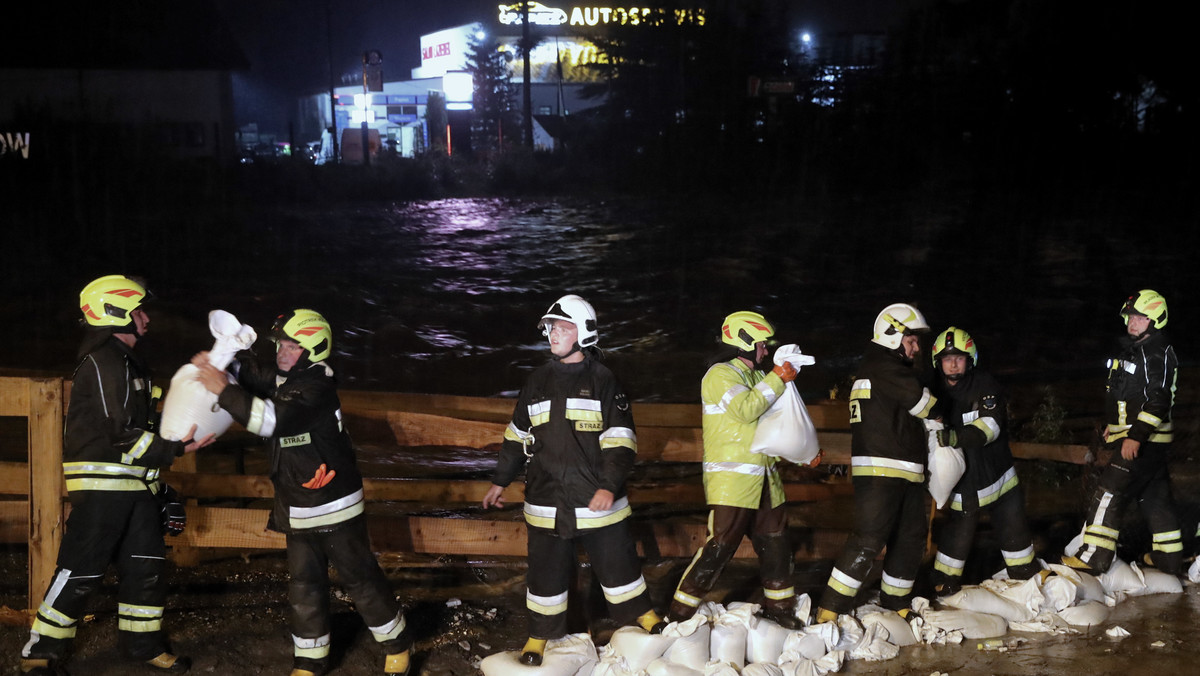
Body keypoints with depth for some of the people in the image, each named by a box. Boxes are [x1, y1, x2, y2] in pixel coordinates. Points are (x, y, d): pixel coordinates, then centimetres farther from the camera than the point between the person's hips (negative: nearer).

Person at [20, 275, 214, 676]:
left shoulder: (127, 361, 17)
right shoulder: (103, 362, -15)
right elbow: (120, 435, -21)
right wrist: (174, 449, -19)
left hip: (134, 484, 10)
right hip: (102, 485, -10)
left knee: (146, 565, 13)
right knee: (81, 572, -6)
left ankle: (144, 643, 25)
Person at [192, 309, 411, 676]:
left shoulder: (316, 387, -22)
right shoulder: (287, 379, 6)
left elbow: (272, 419, -32)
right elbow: (252, 371, 14)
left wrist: (224, 390, -28)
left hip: (334, 507, -8)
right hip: (299, 511, 8)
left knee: (360, 578, 4)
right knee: (304, 587, 13)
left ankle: (397, 642, 22)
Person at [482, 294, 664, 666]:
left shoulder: (602, 380, -4)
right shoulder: (537, 381, 8)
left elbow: (620, 440, -8)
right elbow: (517, 435, 18)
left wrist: (609, 486, -19)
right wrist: (501, 480, 20)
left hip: (597, 499, -3)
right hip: (547, 501, 3)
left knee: (617, 562, 9)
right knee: (546, 572, 9)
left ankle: (642, 614, 31)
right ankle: (540, 635, 25)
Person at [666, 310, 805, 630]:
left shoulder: (757, 376, 19)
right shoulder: (720, 375, -9)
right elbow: (746, 409, -25)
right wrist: (777, 379, -18)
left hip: (764, 479, 9)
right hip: (731, 481, -9)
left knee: (775, 541, 13)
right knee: (719, 546, -11)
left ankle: (779, 604, 28)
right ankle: (680, 612, -4)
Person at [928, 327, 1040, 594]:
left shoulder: (984, 384, -10)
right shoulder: (937, 393, 1)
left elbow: (990, 426, -23)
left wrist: (954, 437, -35)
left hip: (996, 472, -1)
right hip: (963, 480, 1)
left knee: (1014, 526, 9)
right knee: (957, 533, -2)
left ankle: (1027, 575, 28)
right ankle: (944, 585, 12)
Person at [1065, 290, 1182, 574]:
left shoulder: (1157, 353, -16)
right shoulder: (1134, 348, 16)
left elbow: (1158, 400, -24)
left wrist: (1136, 436, -30)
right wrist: (1115, 424, 29)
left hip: (1144, 439, -10)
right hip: (1132, 436, 10)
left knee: (1110, 494, -11)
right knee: (1155, 497, 16)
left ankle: (1094, 557, -10)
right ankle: (1168, 558, 25)